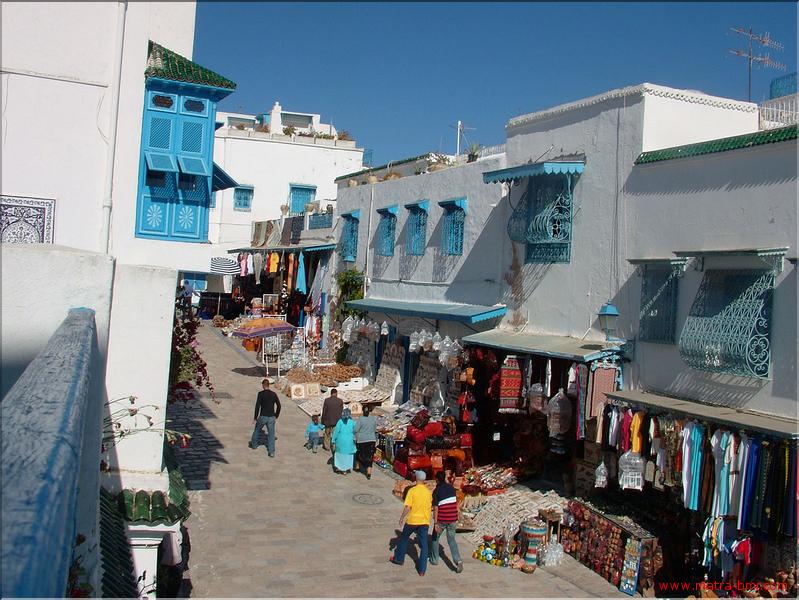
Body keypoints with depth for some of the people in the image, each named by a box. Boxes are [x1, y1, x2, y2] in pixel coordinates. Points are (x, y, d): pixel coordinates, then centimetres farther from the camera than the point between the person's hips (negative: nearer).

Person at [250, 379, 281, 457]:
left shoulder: (261, 394, -8)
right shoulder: (274, 394, 4)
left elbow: (257, 406, -12)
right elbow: (279, 406, 8)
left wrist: (255, 418, -6)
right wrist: (276, 415, 19)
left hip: (263, 416, -2)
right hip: (271, 417, 3)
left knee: (257, 430, 22)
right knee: (271, 434, 4)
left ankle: (254, 444, 39)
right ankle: (271, 451, -1)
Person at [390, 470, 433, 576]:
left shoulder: (412, 490, -11)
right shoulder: (428, 492, 1)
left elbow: (407, 507, -13)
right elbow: (430, 508, 10)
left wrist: (402, 518, -1)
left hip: (412, 520, -2)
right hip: (424, 521, 2)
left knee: (403, 539, 22)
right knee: (424, 545, 4)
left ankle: (398, 558, 35)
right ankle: (422, 570, 3)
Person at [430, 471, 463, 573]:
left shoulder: (436, 491, -10)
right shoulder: (451, 488, 4)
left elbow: (435, 508, -14)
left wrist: (435, 523, -14)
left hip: (441, 519, -4)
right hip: (453, 518, 4)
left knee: (435, 538, 19)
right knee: (451, 539, 12)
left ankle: (434, 559, 28)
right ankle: (458, 561, -6)